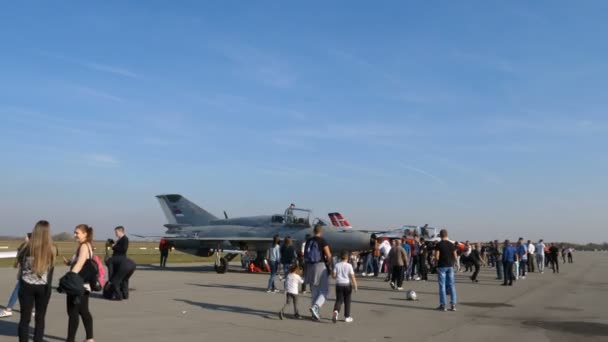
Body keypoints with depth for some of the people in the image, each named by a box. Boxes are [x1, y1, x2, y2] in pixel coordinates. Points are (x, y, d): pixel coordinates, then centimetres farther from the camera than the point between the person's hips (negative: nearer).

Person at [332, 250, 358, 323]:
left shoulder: (337, 265, -1)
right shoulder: (349, 266, -7)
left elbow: (333, 275, -2)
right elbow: (352, 276, -10)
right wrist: (355, 286, -3)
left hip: (339, 285, 2)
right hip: (347, 285, -2)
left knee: (339, 300, 4)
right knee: (347, 301, 10)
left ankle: (336, 311, -24)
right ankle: (347, 317, 16)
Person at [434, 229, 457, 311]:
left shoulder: (439, 244, -9)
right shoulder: (451, 244, 4)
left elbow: (437, 257, -14)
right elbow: (455, 256, 4)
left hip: (441, 266, -4)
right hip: (450, 266, 4)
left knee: (442, 286, 1)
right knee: (451, 285, 8)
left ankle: (442, 305, 3)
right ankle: (453, 305, 7)